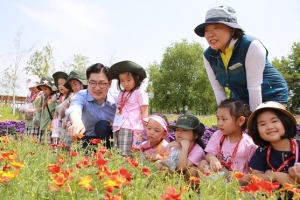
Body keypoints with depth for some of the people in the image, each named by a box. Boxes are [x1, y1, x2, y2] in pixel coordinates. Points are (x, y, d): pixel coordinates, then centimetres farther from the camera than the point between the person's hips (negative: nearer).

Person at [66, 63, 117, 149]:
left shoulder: (116, 99, -14)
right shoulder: (81, 96, -17)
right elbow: (74, 109, -41)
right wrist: (77, 123, -66)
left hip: (110, 140, 1)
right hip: (89, 140, -1)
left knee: (102, 125, -29)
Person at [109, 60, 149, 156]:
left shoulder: (140, 93, -2)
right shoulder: (122, 94, 18)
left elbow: (144, 112, -4)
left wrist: (144, 130, -8)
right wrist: (114, 122, 11)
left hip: (130, 129, -7)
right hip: (118, 128, 7)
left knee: (126, 155, -11)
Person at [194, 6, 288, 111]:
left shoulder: (251, 46, -26)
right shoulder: (208, 55, -9)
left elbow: (254, 87, -26)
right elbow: (218, 89, -7)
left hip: (271, 96, -5)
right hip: (241, 100, 5)